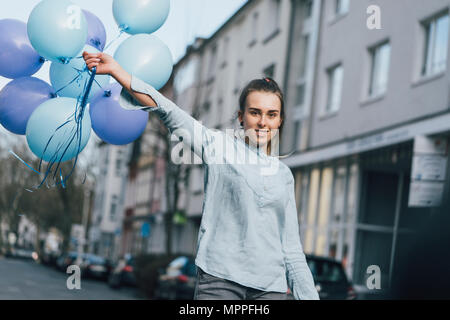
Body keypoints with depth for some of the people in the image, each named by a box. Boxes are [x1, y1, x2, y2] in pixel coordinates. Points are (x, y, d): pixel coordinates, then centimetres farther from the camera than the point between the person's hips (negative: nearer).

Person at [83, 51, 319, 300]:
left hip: (270, 285, 3)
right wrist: (115, 69, -13)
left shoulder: (284, 174, 16)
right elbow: (167, 110, -4)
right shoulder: (218, 146, 6)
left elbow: (291, 246, 16)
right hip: (219, 278, -3)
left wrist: (309, 295, 9)